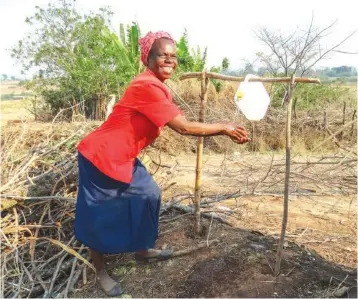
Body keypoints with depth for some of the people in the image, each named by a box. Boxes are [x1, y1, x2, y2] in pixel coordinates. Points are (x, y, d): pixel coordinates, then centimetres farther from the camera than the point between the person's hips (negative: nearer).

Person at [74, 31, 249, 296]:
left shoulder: (156, 86, 8)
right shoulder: (148, 86, -25)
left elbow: (180, 123, 4)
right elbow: (184, 127, -27)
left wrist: (225, 130, -1)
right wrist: (225, 128, -16)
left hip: (122, 157, 10)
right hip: (101, 156, -10)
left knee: (148, 195, 16)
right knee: (99, 214, 5)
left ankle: (142, 249, 37)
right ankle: (100, 271, 27)